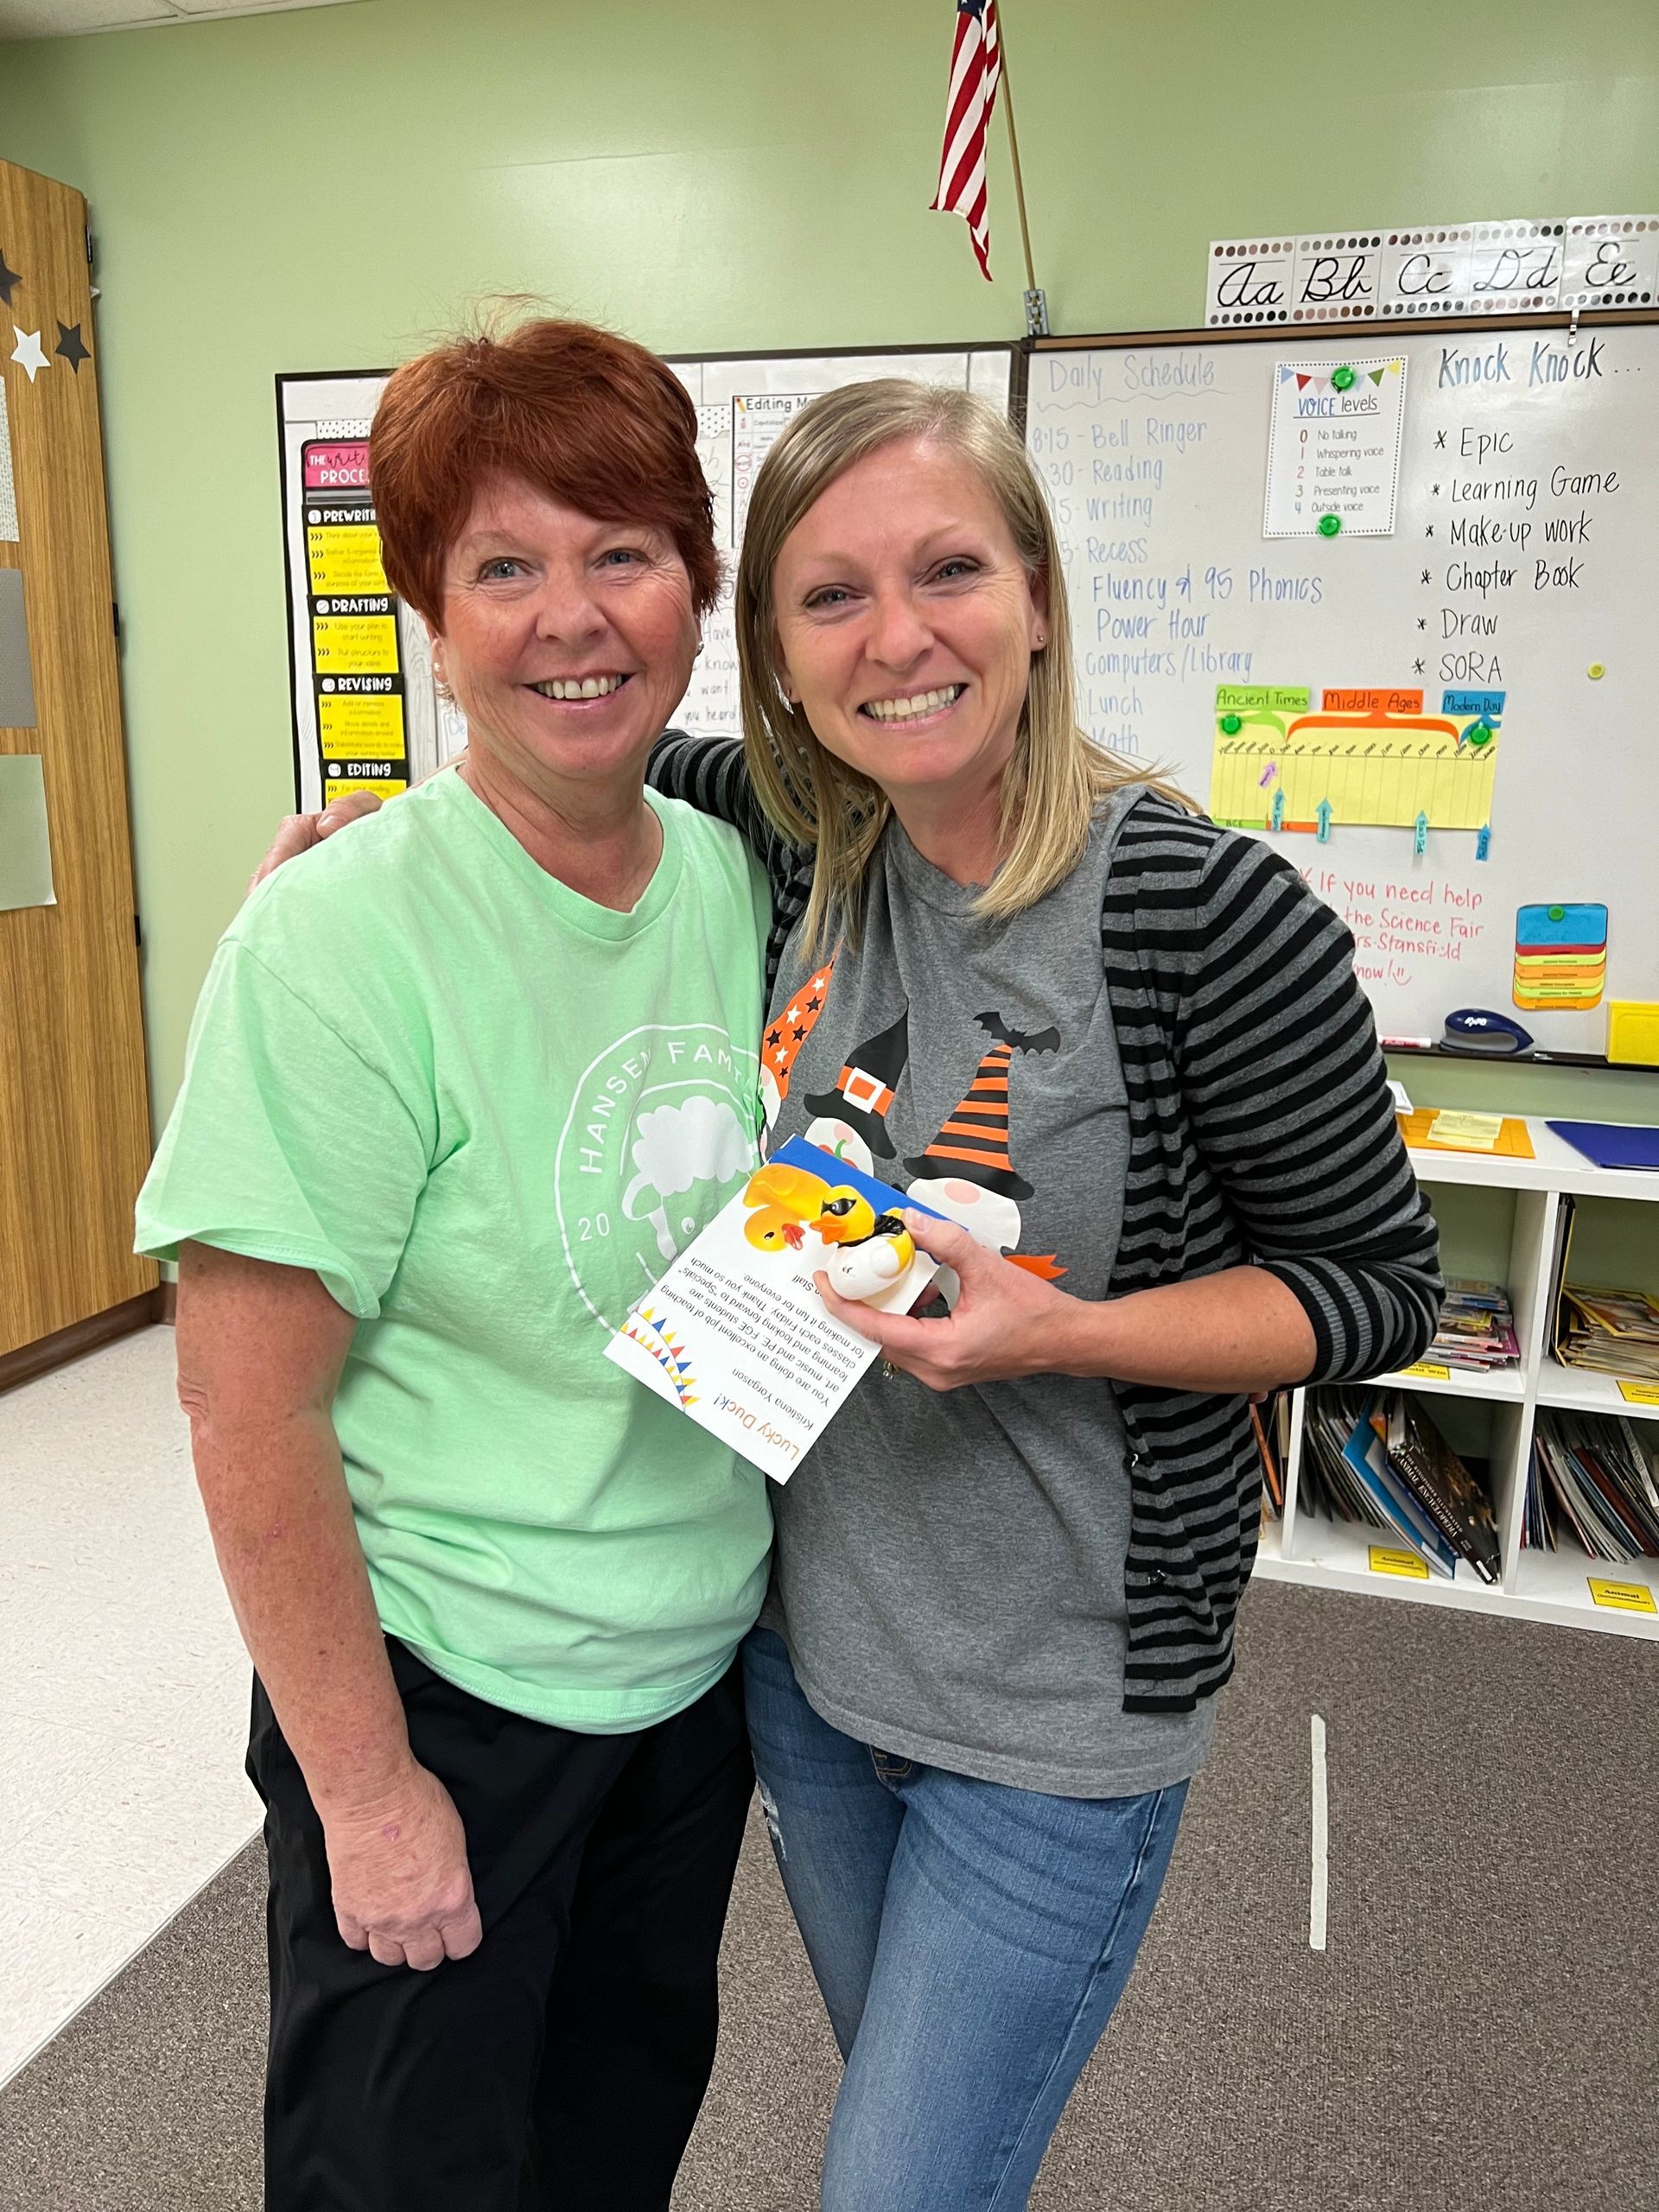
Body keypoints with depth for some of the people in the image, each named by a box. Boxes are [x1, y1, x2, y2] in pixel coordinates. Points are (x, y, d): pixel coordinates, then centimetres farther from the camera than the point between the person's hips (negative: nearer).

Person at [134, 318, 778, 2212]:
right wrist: (365, 1787, -13)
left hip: (701, 1654, 6)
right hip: (444, 1692, -5)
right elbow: (248, 1417, -19)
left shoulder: (737, 879, -4)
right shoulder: (341, 939, -22)